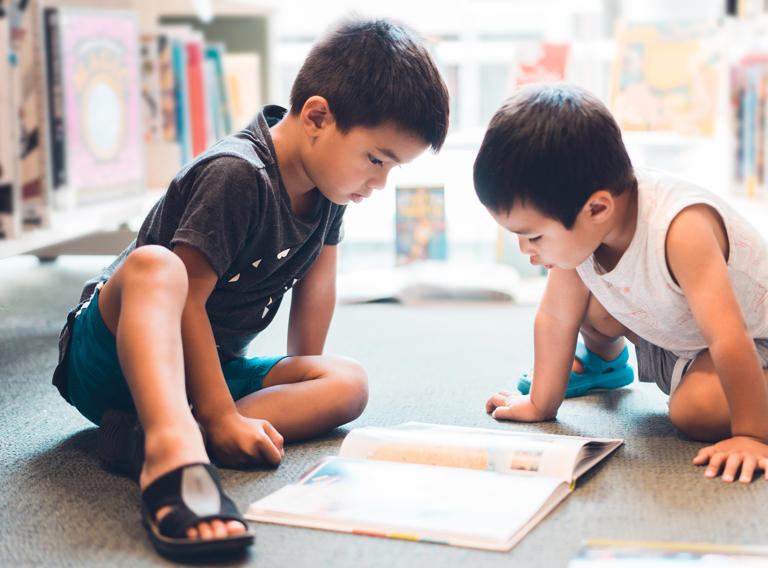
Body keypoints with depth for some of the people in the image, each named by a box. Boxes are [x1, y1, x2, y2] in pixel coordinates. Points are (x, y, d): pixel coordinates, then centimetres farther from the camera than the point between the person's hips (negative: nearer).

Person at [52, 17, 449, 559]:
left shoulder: (327, 180, 2)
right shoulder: (237, 175, -24)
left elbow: (317, 277, 13)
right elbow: (188, 298, -26)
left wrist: (304, 377, 12)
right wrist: (221, 418, -29)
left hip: (209, 367, 8)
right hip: (110, 355, -8)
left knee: (349, 384, -13)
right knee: (155, 267, -38)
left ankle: (145, 434, -31)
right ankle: (173, 448, -63)